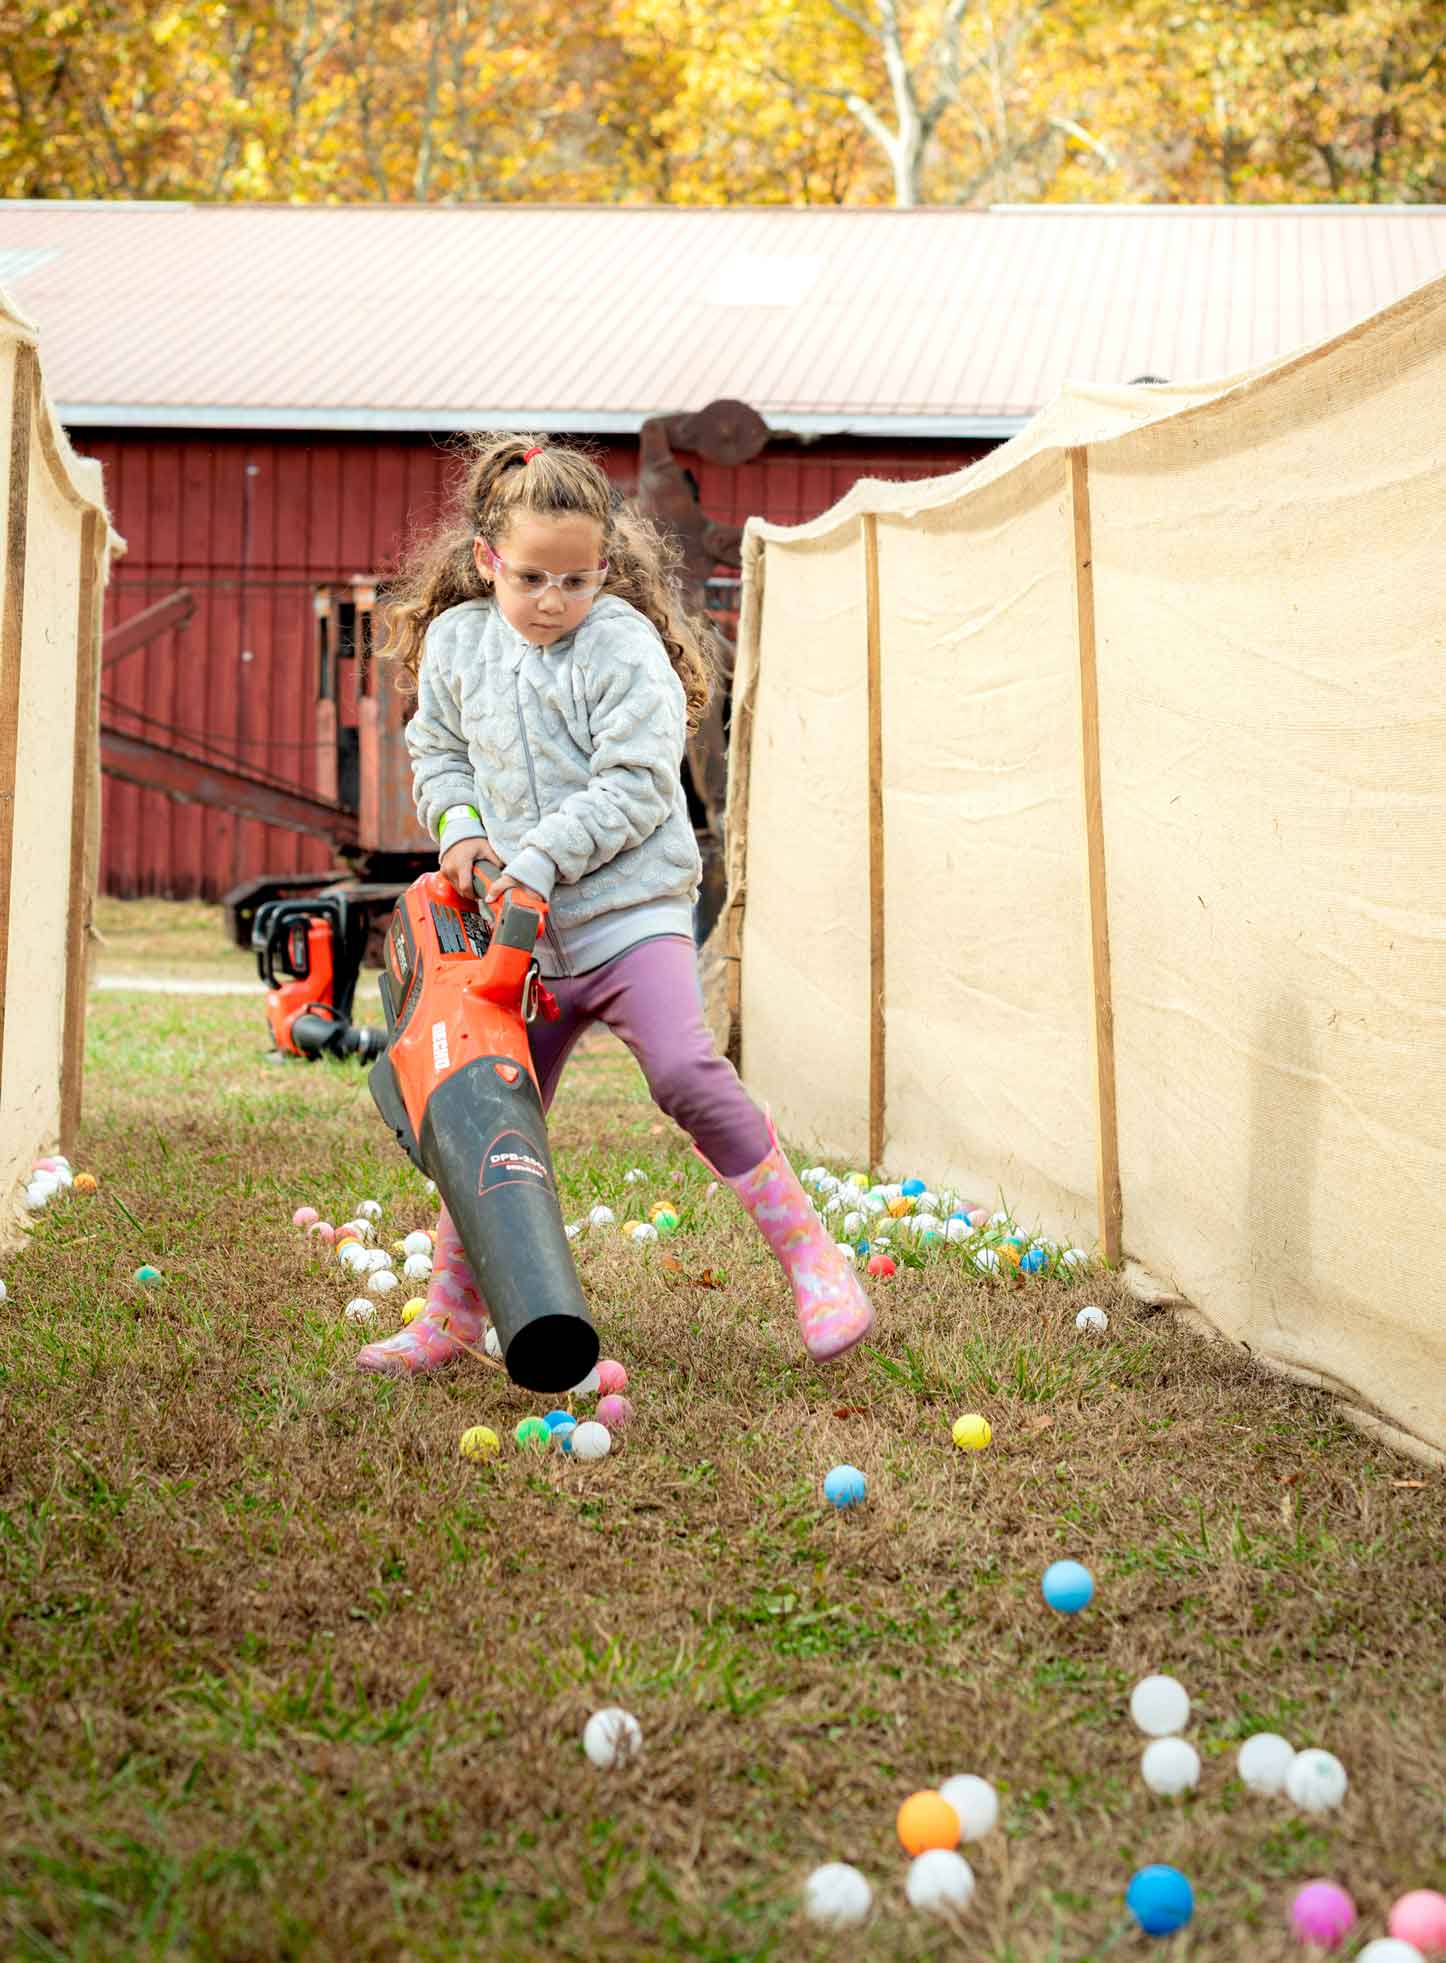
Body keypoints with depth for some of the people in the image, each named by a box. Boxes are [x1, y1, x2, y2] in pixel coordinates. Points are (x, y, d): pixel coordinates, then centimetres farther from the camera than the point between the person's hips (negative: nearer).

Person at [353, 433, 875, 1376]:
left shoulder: (625, 646, -10)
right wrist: (460, 829, 0)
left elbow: (633, 787, -15)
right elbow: (437, 756, 19)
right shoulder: (456, 642, 6)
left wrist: (536, 860, -20)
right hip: (522, 930, 5)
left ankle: (813, 1261, -14)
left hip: (629, 908, -5)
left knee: (684, 1069, -25)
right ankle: (452, 1318, 24)